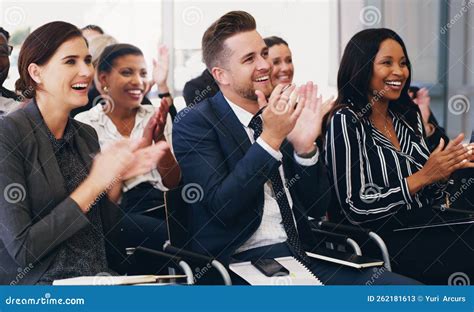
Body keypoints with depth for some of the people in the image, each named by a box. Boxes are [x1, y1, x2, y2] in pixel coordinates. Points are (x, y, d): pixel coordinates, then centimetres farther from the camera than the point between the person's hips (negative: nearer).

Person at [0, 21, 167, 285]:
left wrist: (115, 179, -5)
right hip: (38, 282, -6)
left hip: (101, 275, 6)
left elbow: (102, 232, 12)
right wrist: (95, 183, -15)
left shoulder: (86, 135, 10)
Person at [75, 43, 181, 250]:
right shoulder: (85, 123, 3)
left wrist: (160, 139, -10)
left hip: (158, 205, 4)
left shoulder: (154, 117, 13)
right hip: (116, 213, -4)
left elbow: (173, 182, 6)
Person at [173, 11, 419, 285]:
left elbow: (316, 208, 11)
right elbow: (222, 207, -15)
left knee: (410, 291, -13)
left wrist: (305, 147, -5)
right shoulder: (194, 126, -3)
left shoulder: (283, 116, 12)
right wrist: (271, 138, -17)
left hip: (304, 253, 6)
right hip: (245, 262, -5)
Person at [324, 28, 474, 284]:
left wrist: (446, 166, -3)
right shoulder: (346, 122, -6)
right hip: (378, 237, -7)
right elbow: (356, 209, -12)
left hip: (424, 225, 7)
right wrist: (422, 176, -14)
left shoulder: (408, 116, 13)